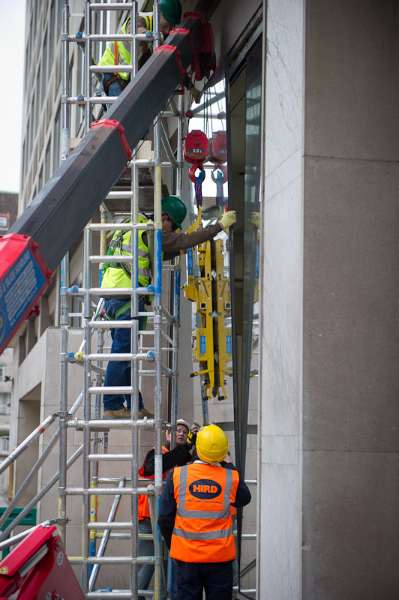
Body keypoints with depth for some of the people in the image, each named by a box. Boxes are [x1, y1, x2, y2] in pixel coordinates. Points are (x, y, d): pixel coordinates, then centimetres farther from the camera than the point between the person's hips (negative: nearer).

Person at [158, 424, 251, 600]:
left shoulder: (177, 475, -6)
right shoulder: (230, 477, -8)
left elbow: (164, 518, -2)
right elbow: (245, 499, 15)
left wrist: (172, 546, 14)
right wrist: (229, 466, 21)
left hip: (186, 554, 1)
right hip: (220, 556, -1)